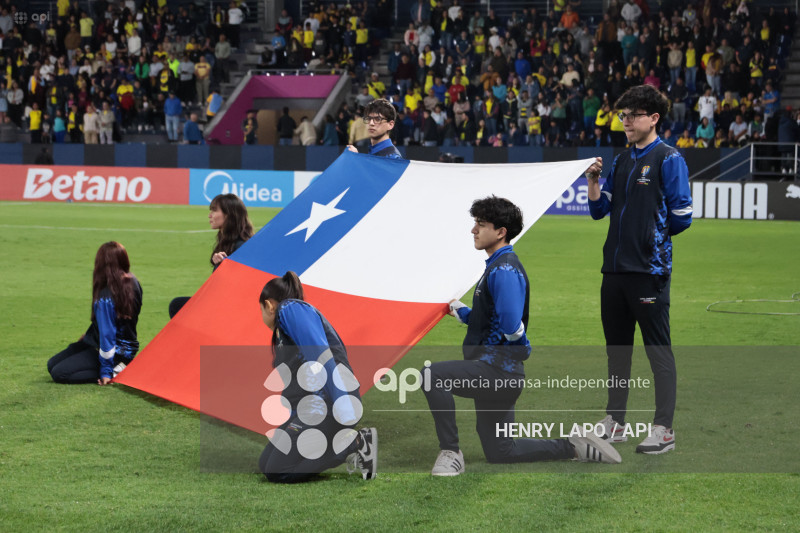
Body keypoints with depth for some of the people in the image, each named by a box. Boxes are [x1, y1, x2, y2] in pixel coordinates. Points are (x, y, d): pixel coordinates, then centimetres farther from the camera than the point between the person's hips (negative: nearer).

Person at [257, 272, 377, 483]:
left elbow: (320, 355, -19)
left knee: (276, 472, -16)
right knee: (266, 465, 5)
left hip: (325, 402, -10)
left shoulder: (291, 309, -3)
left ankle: (358, 443, -13)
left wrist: (344, 407, -30)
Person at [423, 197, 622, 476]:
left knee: (433, 375, -25)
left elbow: (511, 325, -29)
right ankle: (575, 447, 21)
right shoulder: (495, 266, 15)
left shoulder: (505, 270, -17)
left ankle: (450, 453, -19)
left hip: (498, 370, -10)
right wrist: (458, 309, 21)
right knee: (500, 453, 15)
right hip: (493, 372, 10)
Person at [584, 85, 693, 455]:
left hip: (649, 269, -8)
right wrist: (593, 182, -2)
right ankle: (614, 422, 23)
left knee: (658, 349, -3)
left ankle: (664, 429, 1)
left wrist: (651, 236, 3)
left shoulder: (668, 159, -7)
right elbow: (599, 210, 14)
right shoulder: (620, 161, 15)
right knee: (617, 347, 14)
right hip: (615, 268, 8)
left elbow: (681, 216, -10)